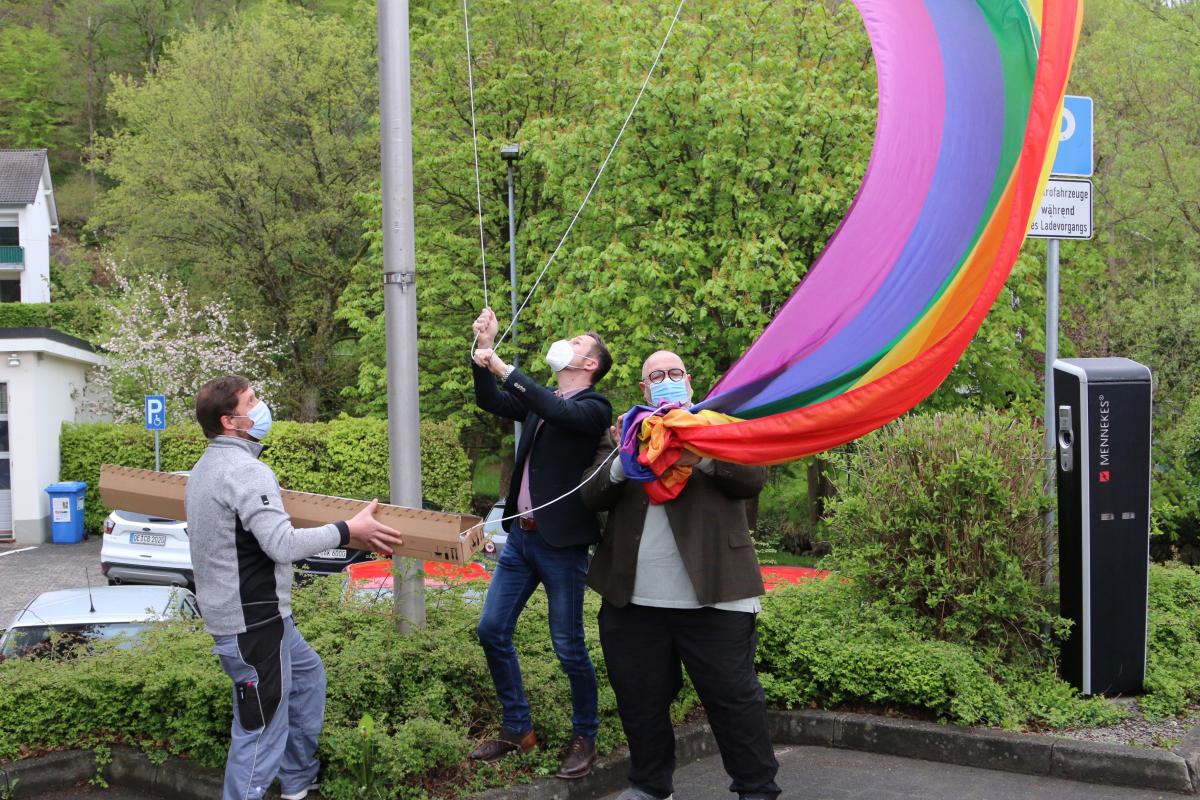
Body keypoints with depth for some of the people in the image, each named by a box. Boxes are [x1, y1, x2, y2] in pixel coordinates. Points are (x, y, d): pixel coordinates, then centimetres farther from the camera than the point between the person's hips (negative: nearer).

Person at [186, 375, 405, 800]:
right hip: (253, 622, -11)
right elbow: (282, 544, -27)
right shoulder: (246, 470, -21)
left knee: (308, 673, 28)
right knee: (261, 733, -4)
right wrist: (348, 531, -19)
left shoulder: (205, 468, 11)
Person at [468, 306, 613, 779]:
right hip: (520, 536, 7)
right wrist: (484, 350, -1)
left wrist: (505, 368, -25)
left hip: (561, 543, -7)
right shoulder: (539, 401, 14)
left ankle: (585, 737, 16)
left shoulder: (594, 407, -8)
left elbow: (560, 412, -27)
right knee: (492, 630, 7)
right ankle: (517, 730, 19)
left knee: (569, 647, -2)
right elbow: (489, 401, 11)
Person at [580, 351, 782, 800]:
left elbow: (754, 477, -7)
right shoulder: (626, 430, 15)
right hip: (634, 598, 3)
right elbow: (591, 497, 4)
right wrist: (623, 462, -16)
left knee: (733, 696, -1)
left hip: (712, 595, -3)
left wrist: (703, 458, -24)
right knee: (640, 700, 12)